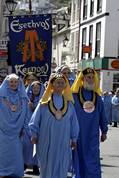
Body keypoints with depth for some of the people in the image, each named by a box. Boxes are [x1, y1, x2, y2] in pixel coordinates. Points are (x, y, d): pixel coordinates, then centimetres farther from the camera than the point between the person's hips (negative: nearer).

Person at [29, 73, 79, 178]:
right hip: (46, 141, -1)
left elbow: (73, 122, 10)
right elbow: (35, 119, 2)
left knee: (61, 168, 2)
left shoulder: (69, 103, 5)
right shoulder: (44, 102, -1)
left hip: (63, 142, 2)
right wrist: (34, 135, 1)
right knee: (47, 166, 6)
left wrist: (74, 138, 10)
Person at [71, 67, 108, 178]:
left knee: (93, 162, 1)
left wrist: (104, 131, 13)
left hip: (93, 136, 2)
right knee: (79, 160, 8)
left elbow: (102, 115, 12)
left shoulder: (97, 96, 8)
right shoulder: (74, 95, -4)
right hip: (78, 135, -2)